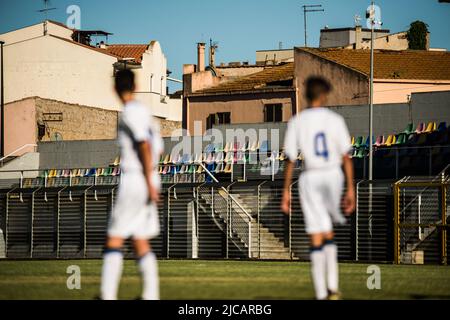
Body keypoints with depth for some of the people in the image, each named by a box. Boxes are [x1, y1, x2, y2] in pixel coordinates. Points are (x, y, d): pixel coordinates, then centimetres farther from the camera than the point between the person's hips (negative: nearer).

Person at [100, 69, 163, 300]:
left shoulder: (130, 112, -10)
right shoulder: (144, 112, 16)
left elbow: (145, 146, -18)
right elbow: (158, 149, 19)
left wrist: (149, 182, -20)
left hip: (134, 180, -8)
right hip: (148, 182, 9)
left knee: (114, 240, -6)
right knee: (141, 243, 9)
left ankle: (108, 295, -11)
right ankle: (151, 295, 5)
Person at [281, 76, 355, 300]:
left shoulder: (296, 122, 0)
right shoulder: (335, 120, -1)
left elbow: (290, 160, -1)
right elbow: (346, 157, -3)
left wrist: (286, 192, 5)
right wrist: (350, 189, 1)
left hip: (310, 178, 0)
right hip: (333, 175, 1)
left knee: (316, 239, 1)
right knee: (328, 235, 16)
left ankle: (321, 294, -2)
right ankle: (332, 287, 9)